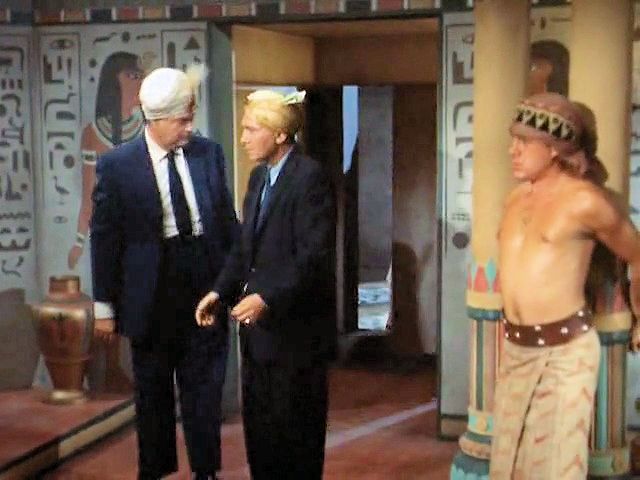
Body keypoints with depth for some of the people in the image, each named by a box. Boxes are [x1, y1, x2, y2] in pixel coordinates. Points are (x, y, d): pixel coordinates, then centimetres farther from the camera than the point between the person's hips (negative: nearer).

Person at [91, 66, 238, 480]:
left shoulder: (209, 153, 0)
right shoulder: (117, 165, -9)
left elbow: (227, 220, 7)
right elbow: (105, 238, -5)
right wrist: (105, 305, -4)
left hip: (206, 283, 2)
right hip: (151, 292, -2)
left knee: (204, 385, 10)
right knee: (152, 389, 13)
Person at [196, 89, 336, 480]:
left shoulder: (310, 177, -14)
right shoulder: (259, 177, 13)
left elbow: (315, 256, -21)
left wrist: (267, 298, -29)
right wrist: (220, 293, 5)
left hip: (295, 328, -8)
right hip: (259, 324, 8)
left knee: (294, 429, 3)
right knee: (258, 425, 14)